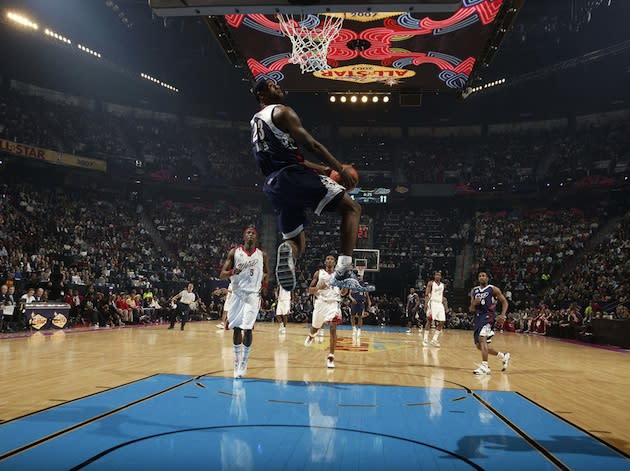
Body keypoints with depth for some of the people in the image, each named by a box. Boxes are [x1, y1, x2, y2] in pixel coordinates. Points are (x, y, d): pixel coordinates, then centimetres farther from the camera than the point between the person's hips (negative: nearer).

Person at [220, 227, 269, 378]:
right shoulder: (234, 252, 0)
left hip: (253, 294, -1)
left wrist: (265, 280, -2)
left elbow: (266, 272, 20)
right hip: (237, 294, 1)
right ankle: (237, 360, 22)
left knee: (248, 328, -10)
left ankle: (244, 362, 3)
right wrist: (232, 272, -22)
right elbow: (222, 275, -2)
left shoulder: (262, 255, 4)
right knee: (236, 328, 6)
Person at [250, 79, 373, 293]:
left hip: (273, 185, 8)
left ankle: (287, 250, -22)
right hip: (293, 176, -8)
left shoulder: (255, 123, 27)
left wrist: (322, 169, 30)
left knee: (297, 242, 18)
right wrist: (340, 168, -4)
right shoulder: (281, 112, 1)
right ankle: (343, 272, -16)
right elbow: (310, 144, -9)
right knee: (351, 208, -1)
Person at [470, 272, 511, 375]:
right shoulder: (474, 291, 12)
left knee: (482, 338, -28)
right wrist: (474, 304, -11)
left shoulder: (493, 289, -1)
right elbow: (471, 310, 12)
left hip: (488, 316, -7)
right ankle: (503, 356, 30)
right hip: (478, 317, 7)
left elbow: (504, 301, 1)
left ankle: (485, 366, -30)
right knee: (479, 346, 10)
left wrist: (502, 315, -13)